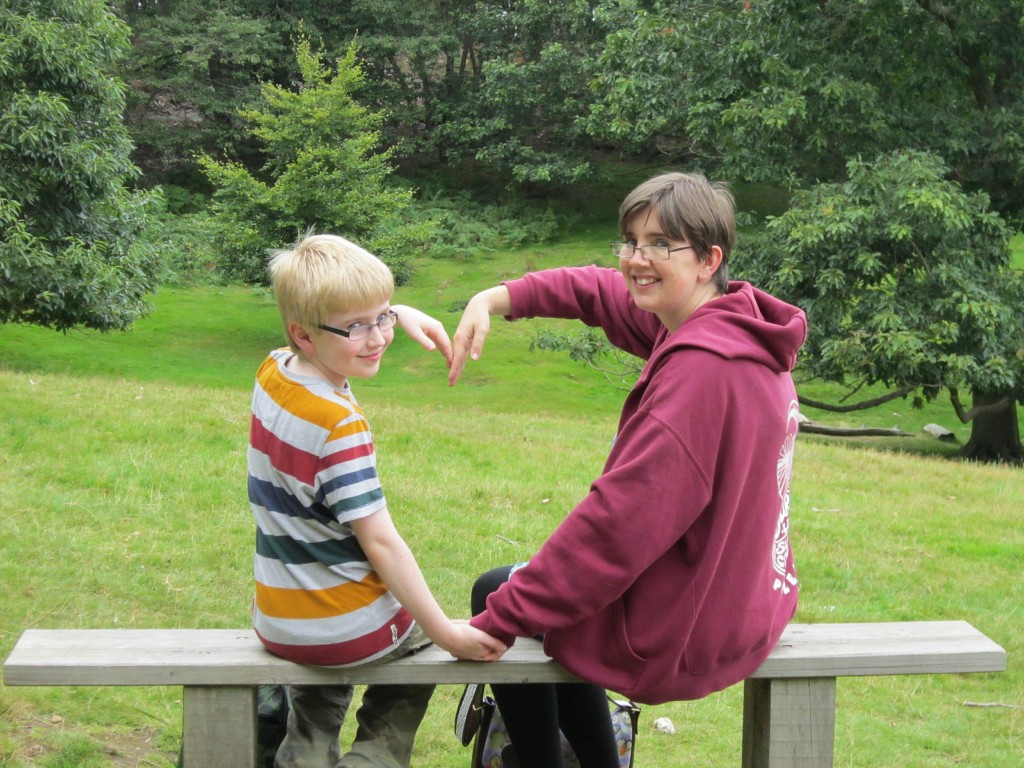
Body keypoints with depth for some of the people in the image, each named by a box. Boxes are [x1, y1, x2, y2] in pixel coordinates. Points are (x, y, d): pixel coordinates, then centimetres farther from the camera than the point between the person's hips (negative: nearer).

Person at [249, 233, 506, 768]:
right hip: (351, 632, -7)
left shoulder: (272, 374, -2)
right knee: (420, 631, 26)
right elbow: (380, 542, -23)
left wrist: (398, 313, 9)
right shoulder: (339, 426, -25)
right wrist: (445, 634, -18)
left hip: (277, 625, 7)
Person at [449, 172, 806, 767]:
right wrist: (496, 300, -5)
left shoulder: (702, 367, -27)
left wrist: (502, 615, -21)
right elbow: (604, 292, 11)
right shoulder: (732, 320, 0)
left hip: (683, 633, -9)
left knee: (497, 593, 14)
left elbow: (623, 518, -28)